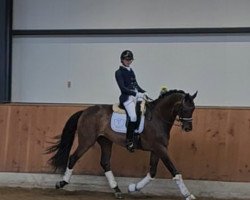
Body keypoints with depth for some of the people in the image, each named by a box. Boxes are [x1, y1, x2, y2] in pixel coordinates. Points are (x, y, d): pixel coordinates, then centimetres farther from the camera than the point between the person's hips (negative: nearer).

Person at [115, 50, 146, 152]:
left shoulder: (131, 71, 18)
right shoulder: (119, 72, -3)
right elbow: (123, 88, -12)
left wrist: (143, 92, 5)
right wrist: (136, 93, -19)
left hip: (136, 95, 8)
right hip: (127, 97, -8)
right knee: (133, 116, -26)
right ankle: (129, 141, -18)